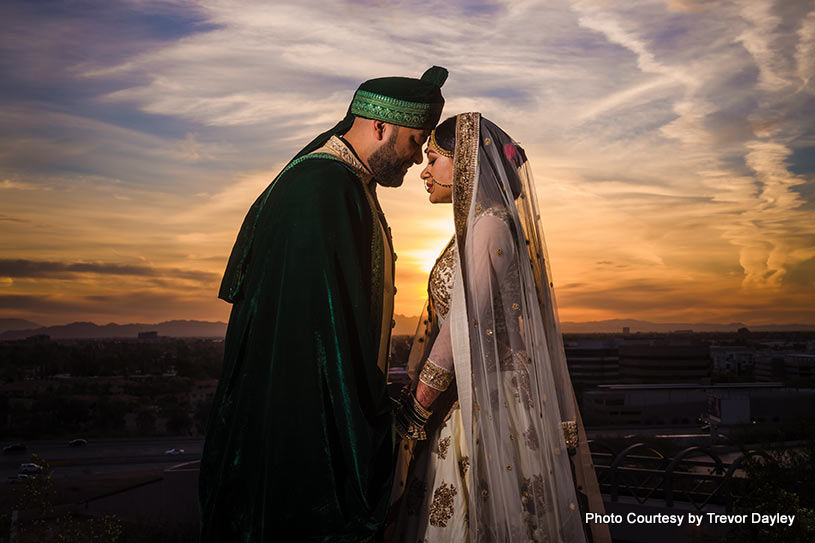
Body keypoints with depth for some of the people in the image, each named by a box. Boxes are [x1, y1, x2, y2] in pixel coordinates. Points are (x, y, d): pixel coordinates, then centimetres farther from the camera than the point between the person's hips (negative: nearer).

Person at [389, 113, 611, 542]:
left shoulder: (488, 225, -15)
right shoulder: (477, 224, 14)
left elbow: (462, 326, -21)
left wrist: (415, 411, -14)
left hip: (485, 405, -9)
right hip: (466, 401, 9)